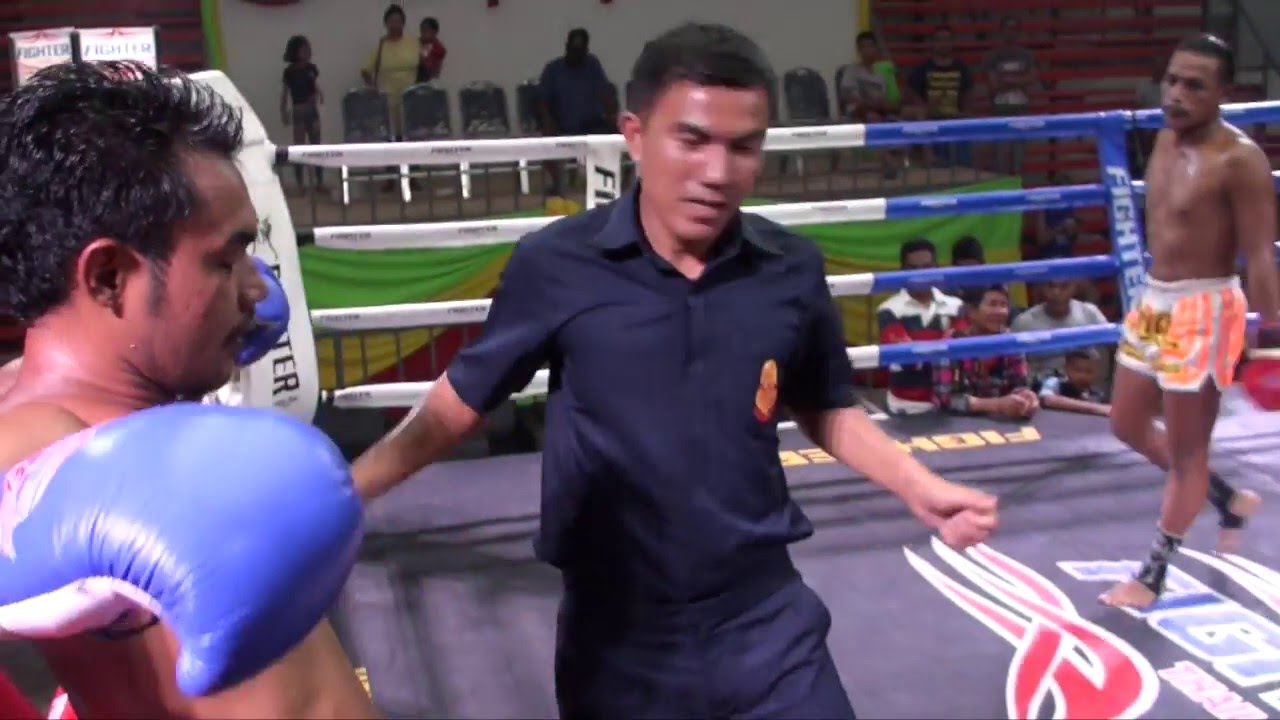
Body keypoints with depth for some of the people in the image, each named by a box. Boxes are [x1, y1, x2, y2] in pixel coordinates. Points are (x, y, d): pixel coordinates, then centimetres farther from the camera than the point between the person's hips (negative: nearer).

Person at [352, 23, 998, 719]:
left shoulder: (791, 270, -6)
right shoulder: (554, 265, -12)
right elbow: (459, 402, 0)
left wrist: (920, 488, -1)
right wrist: (342, 488, -6)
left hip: (764, 619, 1)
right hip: (613, 634, -1)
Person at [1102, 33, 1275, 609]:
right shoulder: (1166, 138, 7)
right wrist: (1154, 296, 19)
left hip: (1204, 310, -9)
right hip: (1152, 302, 9)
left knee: (1186, 450, 5)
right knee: (1129, 425, 20)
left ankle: (1154, 572, 19)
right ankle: (1227, 497, 40)